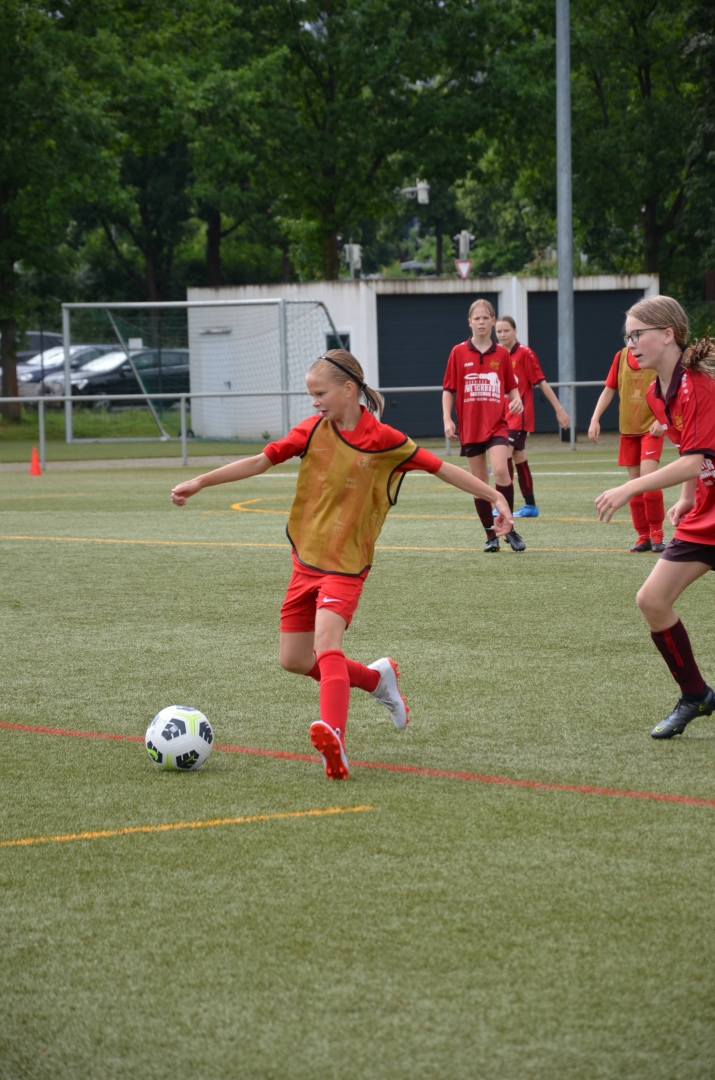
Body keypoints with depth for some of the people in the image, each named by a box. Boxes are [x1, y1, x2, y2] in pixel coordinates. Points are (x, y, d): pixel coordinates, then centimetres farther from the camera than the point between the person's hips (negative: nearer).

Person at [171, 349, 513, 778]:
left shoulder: (384, 440, -9)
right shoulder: (313, 430, 0)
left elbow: (441, 468, -2)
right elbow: (260, 461, -1)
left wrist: (494, 495, -3)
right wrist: (201, 482, -8)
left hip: (346, 564, -5)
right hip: (306, 558, 5)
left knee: (327, 642, -28)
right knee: (294, 660, 8)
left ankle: (332, 734, -44)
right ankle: (377, 678, 29)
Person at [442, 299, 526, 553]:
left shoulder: (501, 354, 5)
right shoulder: (459, 353, 2)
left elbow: (511, 387, 13)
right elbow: (448, 389, 6)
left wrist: (517, 400, -8)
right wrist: (447, 420, -3)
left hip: (496, 424, -1)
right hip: (470, 426, 1)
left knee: (500, 470, -20)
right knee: (479, 481, 4)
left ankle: (508, 528, -6)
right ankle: (490, 534, 14)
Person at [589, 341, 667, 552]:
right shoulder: (621, 357, 5)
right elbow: (609, 390, 11)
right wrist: (595, 419, 3)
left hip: (651, 428, -4)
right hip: (628, 430, 4)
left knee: (648, 478, -17)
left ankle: (657, 534, -5)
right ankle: (643, 536, 14)